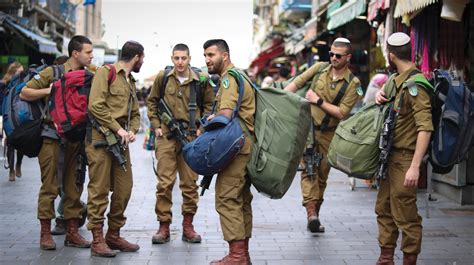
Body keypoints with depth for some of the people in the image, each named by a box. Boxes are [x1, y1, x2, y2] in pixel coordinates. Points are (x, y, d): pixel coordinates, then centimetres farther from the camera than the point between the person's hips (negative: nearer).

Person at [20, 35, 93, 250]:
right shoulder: (53, 73, -3)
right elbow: (24, 93, -2)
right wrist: (49, 91, -14)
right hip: (52, 135, -4)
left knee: (74, 186, 8)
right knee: (50, 186, -1)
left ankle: (72, 232, 16)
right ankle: (46, 232, 6)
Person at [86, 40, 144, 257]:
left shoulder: (131, 82, 21)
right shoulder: (106, 72, -4)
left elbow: (135, 114, 24)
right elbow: (95, 105, -15)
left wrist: (132, 130, 2)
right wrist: (118, 128, -14)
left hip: (121, 141, 8)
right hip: (101, 138, -8)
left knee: (124, 189, 6)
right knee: (99, 189, -4)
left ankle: (114, 235, 18)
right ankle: (97, 240, 1)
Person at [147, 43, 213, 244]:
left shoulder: (201, 81, 1)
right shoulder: (162, 78, 3)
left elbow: (209, 106, 10)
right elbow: (152, 102, 14)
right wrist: (156, 126, 4)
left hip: (191, 137, 0)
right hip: (166, 136, 0)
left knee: (190, 184, 6)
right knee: (164, 183, -1)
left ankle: (188, 226, 16)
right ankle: (164, 226, 8)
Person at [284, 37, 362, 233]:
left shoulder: (353, 84, -5)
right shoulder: (319, 68, 3)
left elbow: (341, 113, -13)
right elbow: (296, 83, 6)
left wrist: (319, 101, -15)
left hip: (328, 134, 1)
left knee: (322, 175, 9)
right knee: (308, 169, -16)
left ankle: (315, 216, 21)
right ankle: (311, 212, -28)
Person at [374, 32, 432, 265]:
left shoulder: (415, 85, -18)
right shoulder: (396, 79, 11)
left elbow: (425, 128, -25)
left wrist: (415, 166, -29)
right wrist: (380, 96, 6)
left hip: (404, 158, -10)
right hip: (390, 155, 10)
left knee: (405, 216, -3)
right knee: (384, 209, 16)